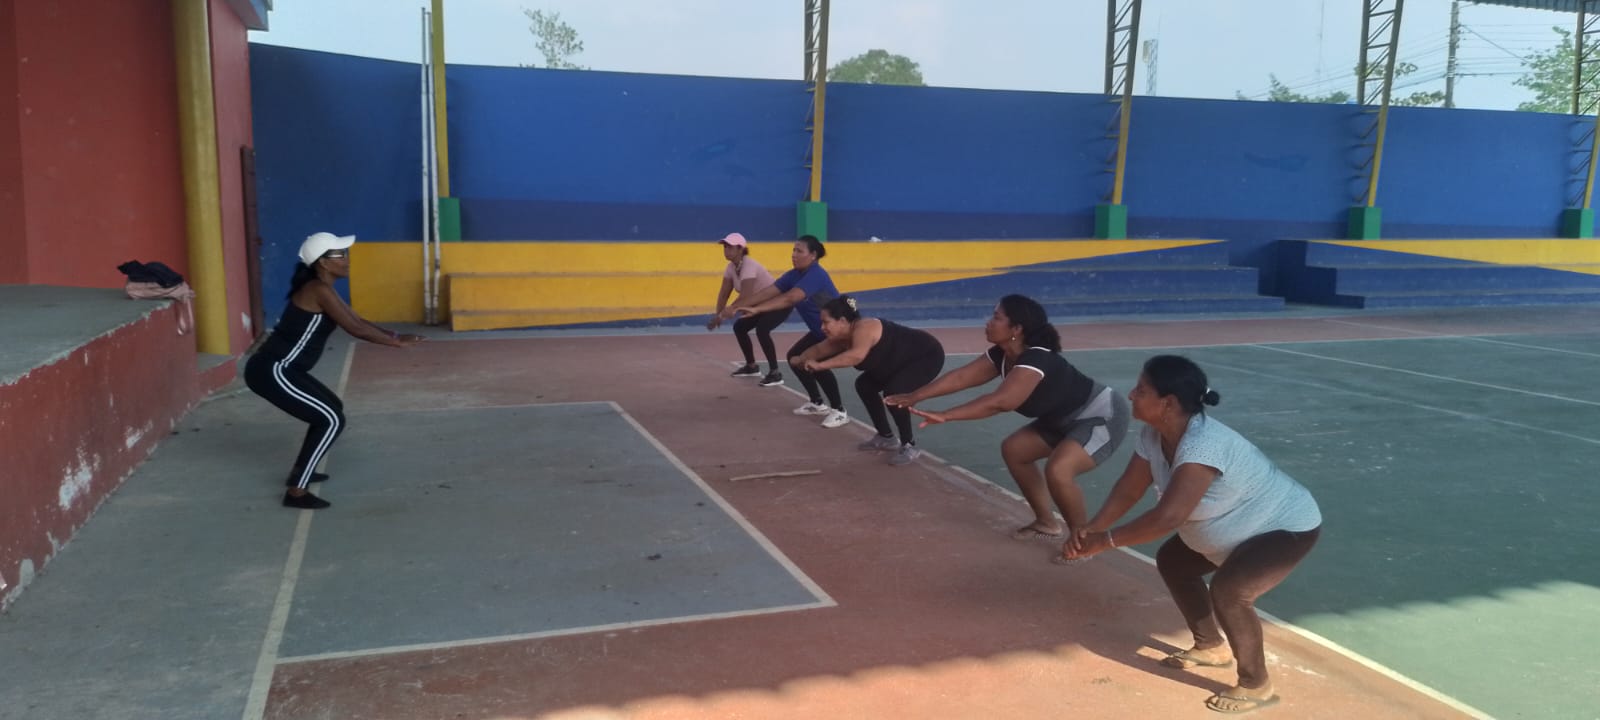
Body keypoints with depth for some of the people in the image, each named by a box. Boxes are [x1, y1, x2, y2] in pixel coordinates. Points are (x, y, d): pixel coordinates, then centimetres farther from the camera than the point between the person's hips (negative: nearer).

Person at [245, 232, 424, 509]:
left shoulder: (323, 289, 13)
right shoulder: (318, 290, -18)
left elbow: (357, 320, 18)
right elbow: (355, 329, -19)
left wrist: (394, 335, 9)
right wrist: (398, 342, -12)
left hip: (281, 369, 10)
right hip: (271, 371, -10)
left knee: (332, 408, 23)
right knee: (332, 420, -11)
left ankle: (300, 471, 32)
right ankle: (296, 492, -7)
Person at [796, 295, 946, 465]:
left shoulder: (863, 329, -33)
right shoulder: (843, 338, -4)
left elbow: (857, 355, -52)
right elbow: (819, 349, 13)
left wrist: (820, 365, -50)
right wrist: (801, 360, 3)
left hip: (928, 355, -10)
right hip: (906, 359, 10)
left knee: (893, 392, -29)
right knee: (865, 385, 13)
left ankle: (909, 446, -11)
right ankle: (886, 437, 24)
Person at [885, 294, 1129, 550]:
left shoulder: (1037, 360, -34)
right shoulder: (1002, 355, -6)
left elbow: (998, 402, -45)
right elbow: (961, 376, -6)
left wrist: (945, 416, -47)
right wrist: (915, 396, -11)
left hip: (1103, 417, -10)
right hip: (1065, 419, 10)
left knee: (1058, 469, -30)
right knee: (1013, 449, 9)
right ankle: (1046, 523, 20)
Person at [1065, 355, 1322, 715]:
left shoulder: (1204, 443, -39)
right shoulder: (1155, 436, -11)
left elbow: (1168, 516, -45)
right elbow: (1128, 489, -5)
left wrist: (1105, 541, -35)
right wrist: (1090, 530, -20)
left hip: (1288, 528, -9)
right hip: (1238, 530, 10)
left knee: (1228, 590, -28)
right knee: (1172, 561, 15)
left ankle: (1256, 685, -4)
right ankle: (1212, 647, 34)